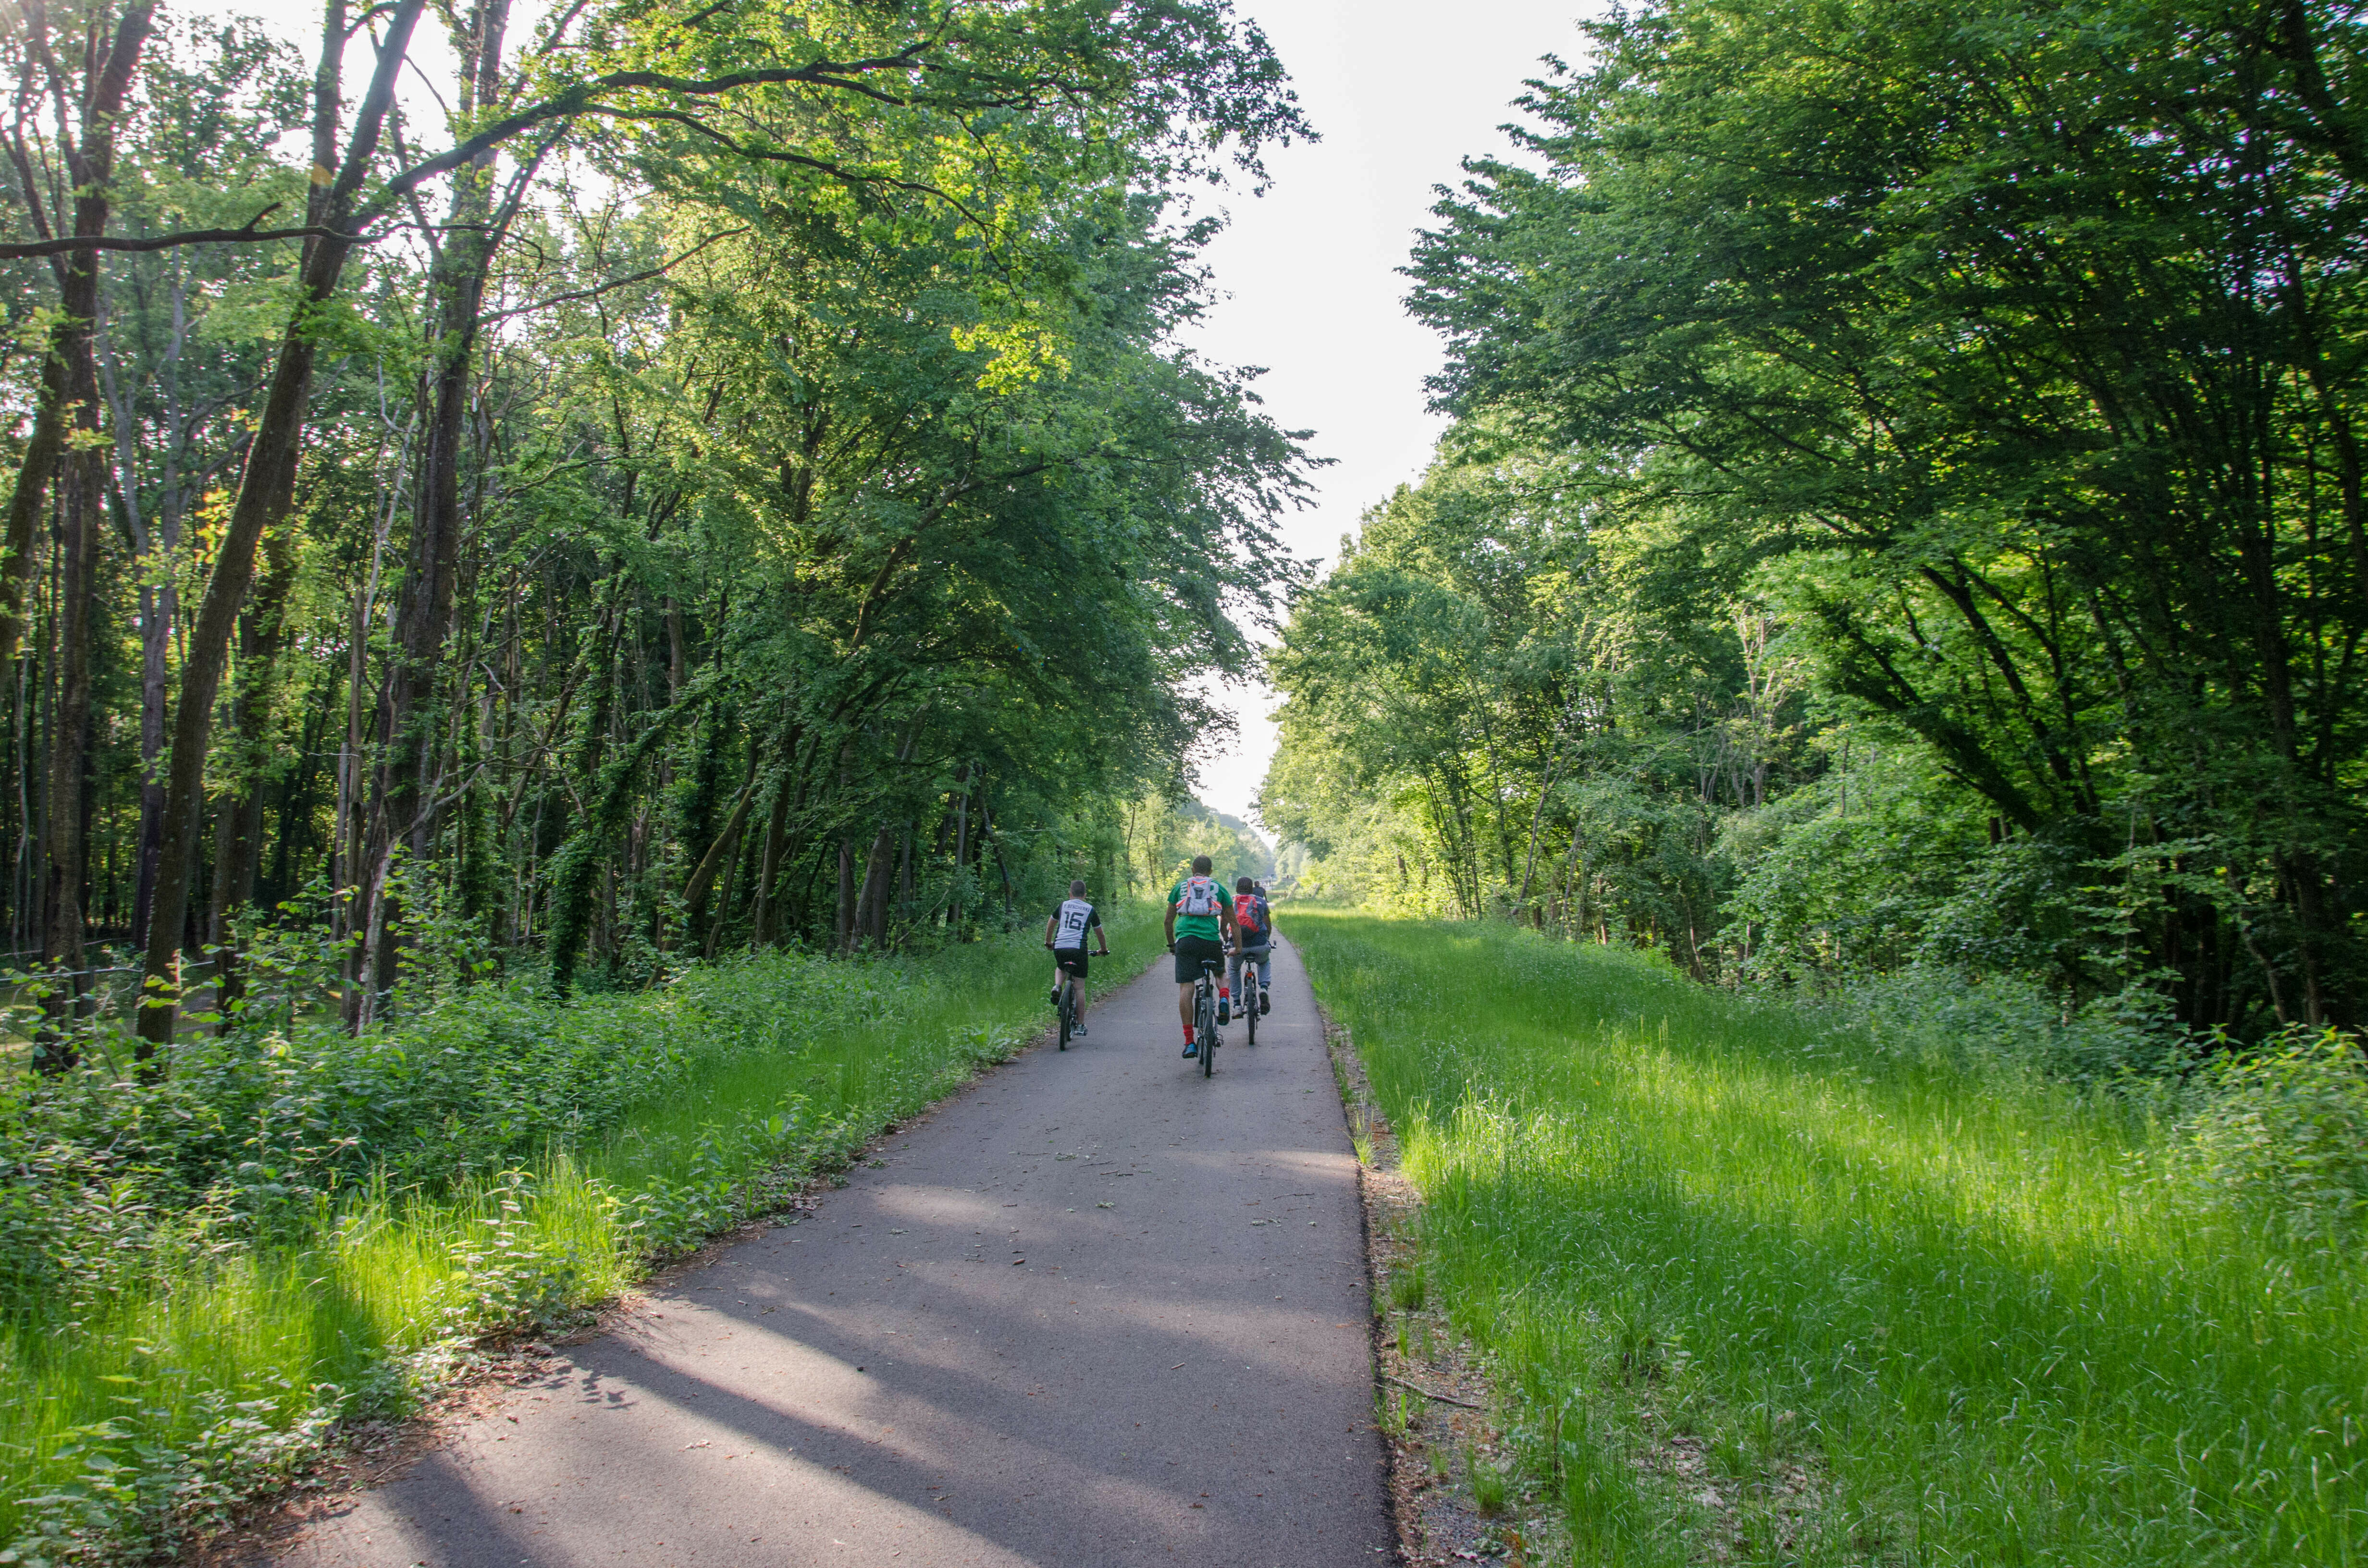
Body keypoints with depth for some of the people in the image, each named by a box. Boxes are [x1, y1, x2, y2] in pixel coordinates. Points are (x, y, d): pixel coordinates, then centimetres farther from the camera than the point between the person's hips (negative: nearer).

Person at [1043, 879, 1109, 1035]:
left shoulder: (1063, 905, 15)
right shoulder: (1090, 909, 13)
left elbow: (1051, 924, 28)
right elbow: (1100, 933, 22)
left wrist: (1048, 942, 45)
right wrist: (1103, 950, 38)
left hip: (1059, 948, 2)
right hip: (1078, 949, -2)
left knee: (1060, 968, 35)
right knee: (1080, 987, 6)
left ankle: (1057, 986, 3)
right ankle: (1080, 1026, 6)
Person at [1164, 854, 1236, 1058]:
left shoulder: (1180, 887, 20)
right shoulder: (1218, 888, 18)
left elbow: (1169, 921, 21)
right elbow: (1232, 921, 19)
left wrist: (1171, 944, 33)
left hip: (1186, 940, 0)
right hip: (1212, 941, 0)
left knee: (1185, 988, -3)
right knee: (1221, 973, 28)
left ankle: (1189, 1042, -9)